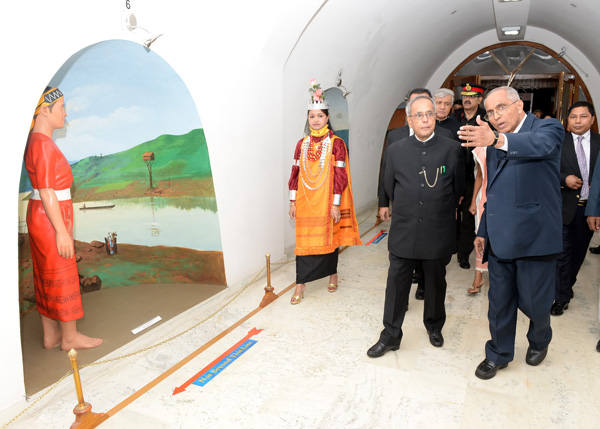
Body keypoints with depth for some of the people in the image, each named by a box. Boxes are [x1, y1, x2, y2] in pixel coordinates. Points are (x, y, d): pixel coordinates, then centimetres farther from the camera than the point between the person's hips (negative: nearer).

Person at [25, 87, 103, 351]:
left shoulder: (37, 141, 12)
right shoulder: (43, 144, -18)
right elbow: (46, 192, -21)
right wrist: (61, 230, -20)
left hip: (42, 216, 10)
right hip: (50, 219, -10)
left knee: (47, 277, 15)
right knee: (62, 277, 1)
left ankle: (50, 335, 26)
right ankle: (70, 338, 15)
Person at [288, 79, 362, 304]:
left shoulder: (336, 143, -4)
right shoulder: (302, 144, 7)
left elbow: (340, 175, -7)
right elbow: (295, 173, 8)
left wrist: (336, 204, -11)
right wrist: (293, 202, 5)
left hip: (327, 201, -3)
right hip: (305, 201, 3)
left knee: (329, 236, 9)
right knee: (304, 240, 2)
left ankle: (332, 273, 31)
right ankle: (300, 284, 8)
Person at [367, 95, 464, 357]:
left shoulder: (452, 149, -2)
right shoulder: (395, 151, 1)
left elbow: (458, 188, 7)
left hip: (438, 231, 0)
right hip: (403, 231, 1)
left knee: (436, 283, 15)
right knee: (397, 284, 5)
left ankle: (434, 326, 38)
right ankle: (391, 335, 19)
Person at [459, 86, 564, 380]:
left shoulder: (548, 128, -4)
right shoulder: (493, 144, 14)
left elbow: (541, 145, -31)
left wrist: (497, 139, -48)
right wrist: (483, 231, 16)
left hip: (534, 236, -5)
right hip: (499, 239, 5)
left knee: (534, 302, 9)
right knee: (499, 303, 12)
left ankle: (539, 341, 41)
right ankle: (498, 354, 31)